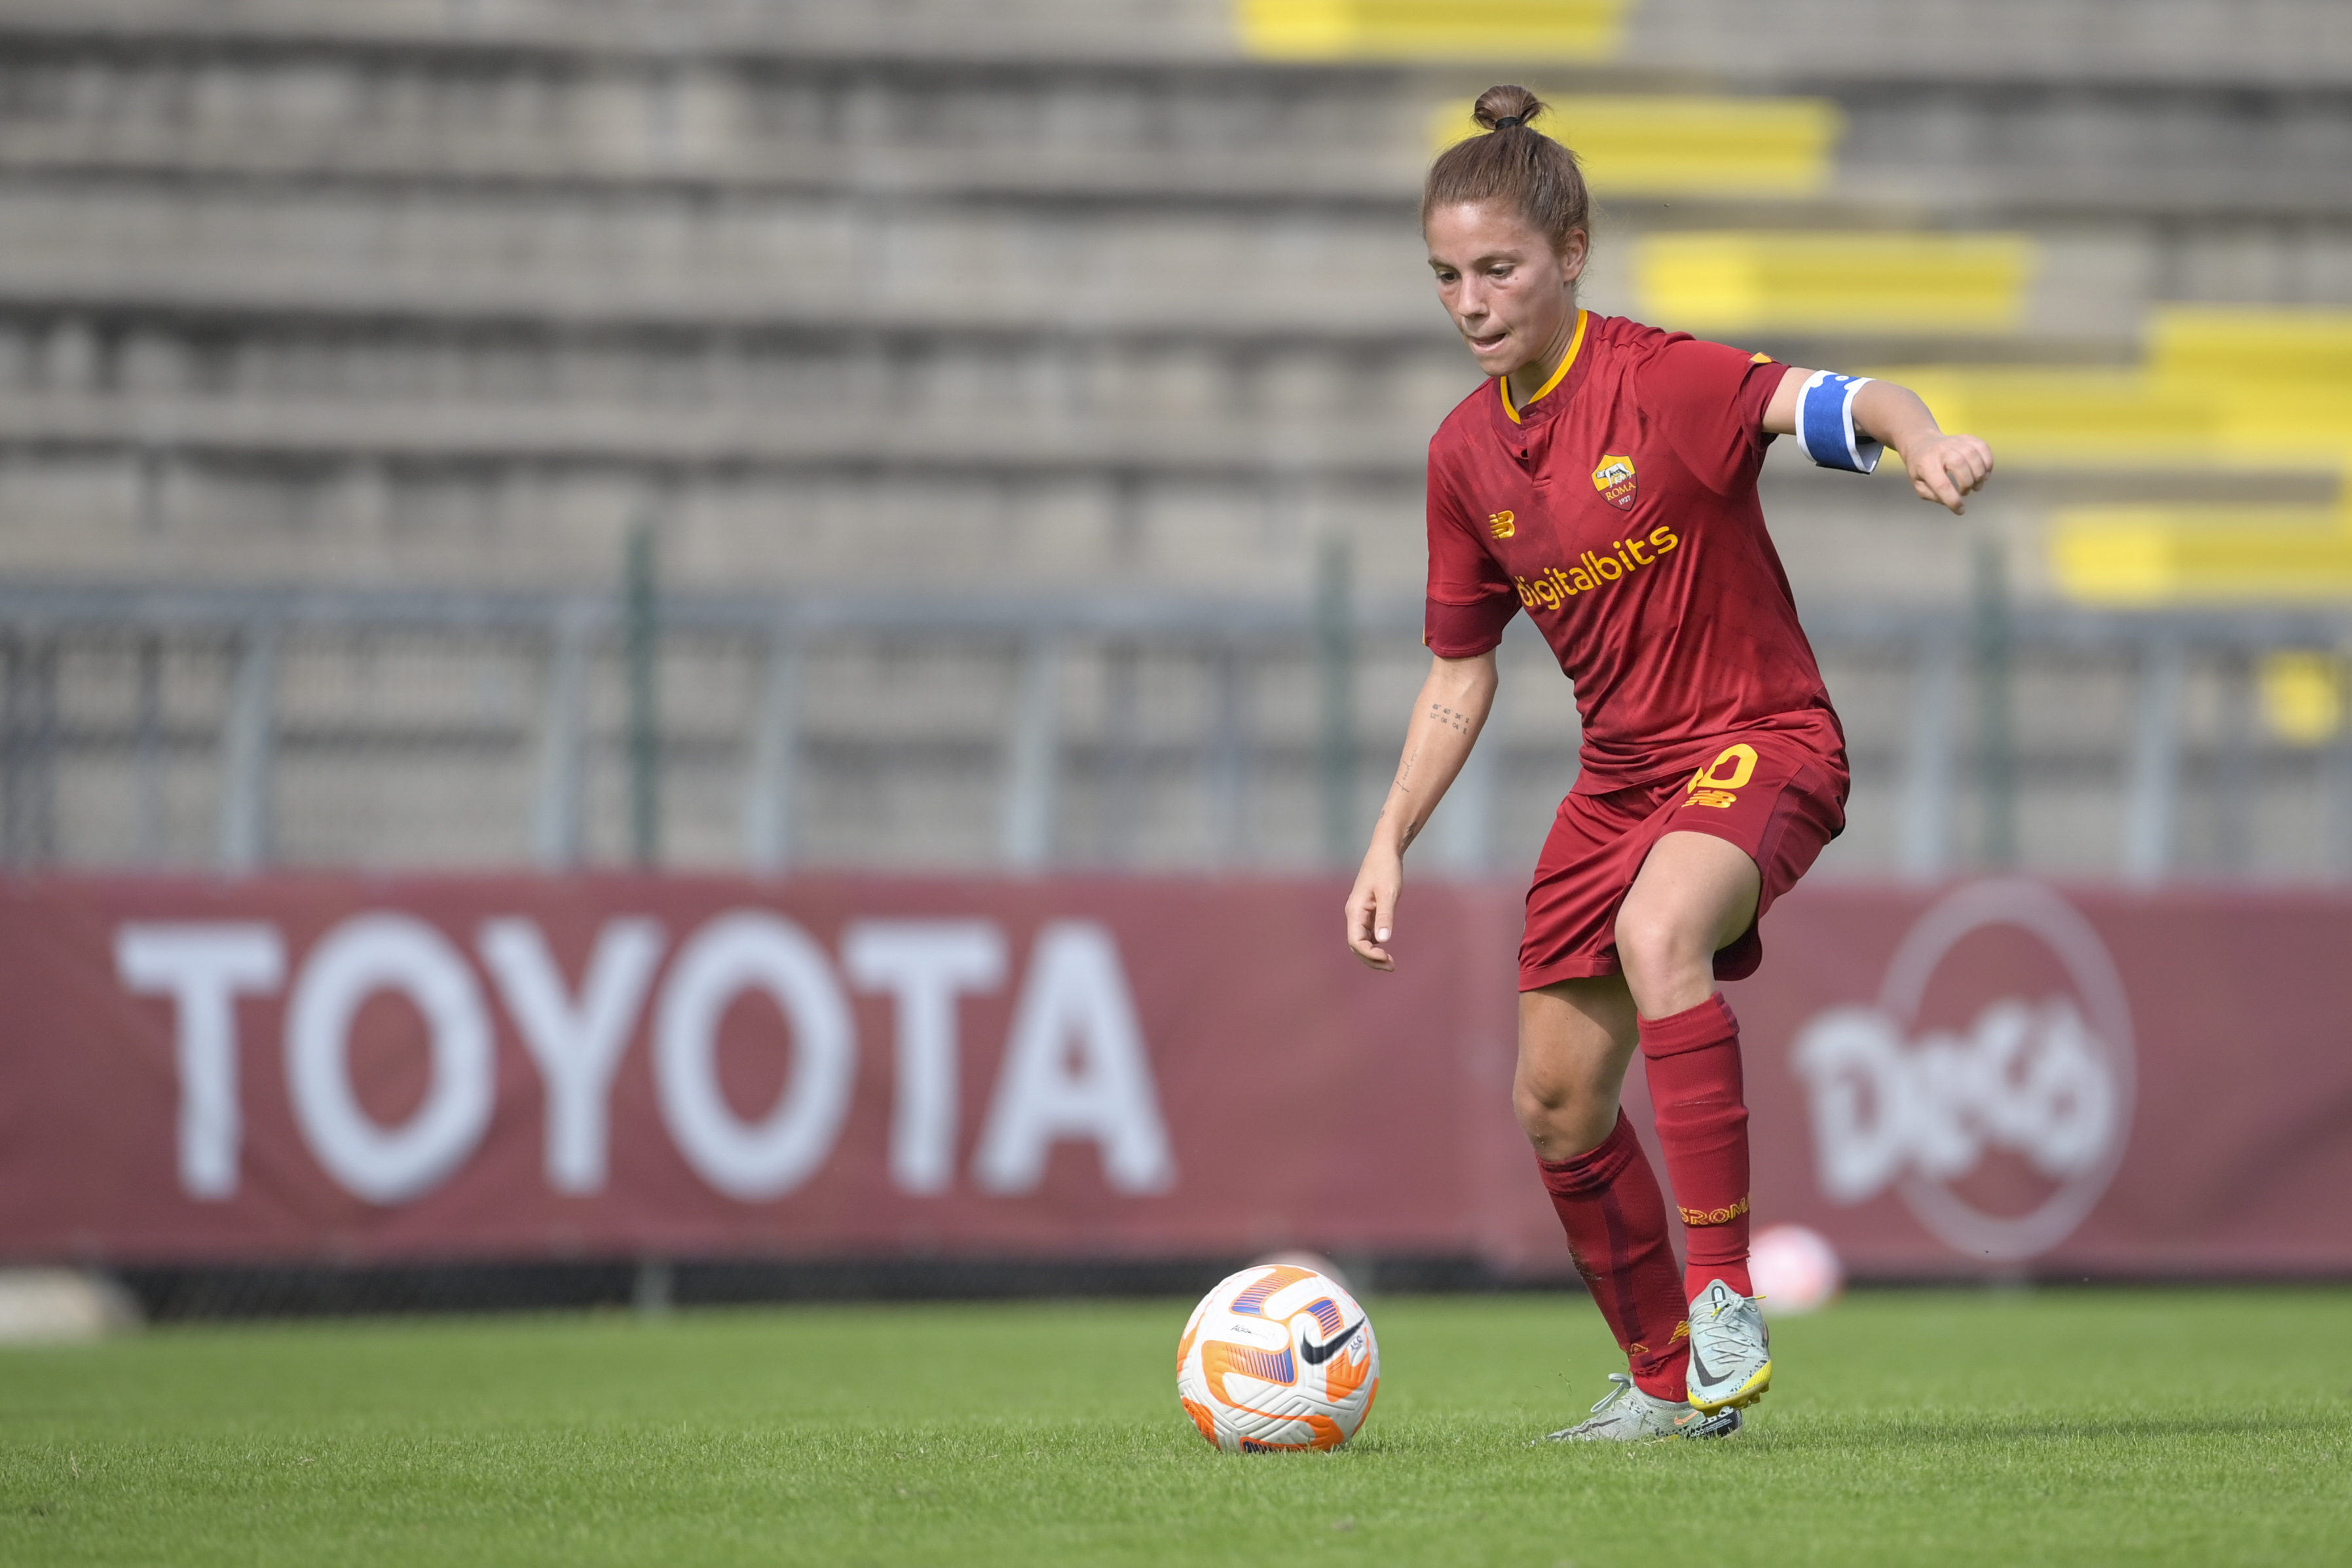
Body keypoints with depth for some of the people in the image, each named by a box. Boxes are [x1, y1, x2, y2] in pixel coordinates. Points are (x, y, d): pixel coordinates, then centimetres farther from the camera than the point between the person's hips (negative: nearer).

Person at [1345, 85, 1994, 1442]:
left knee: (1658, 929, -37)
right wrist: (1391, 845, 8)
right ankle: (1671, 1383, 27)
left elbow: (1828, 401, -35)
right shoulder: (1467, 452, 3)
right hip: (1622, 767, 8)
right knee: (1556, 1103, 7)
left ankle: (1724, 1300, -33)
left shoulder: (1661, 381, -17)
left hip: (1763, 740, -8)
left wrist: (1919, 434, -58)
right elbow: (1461, 671, 14)